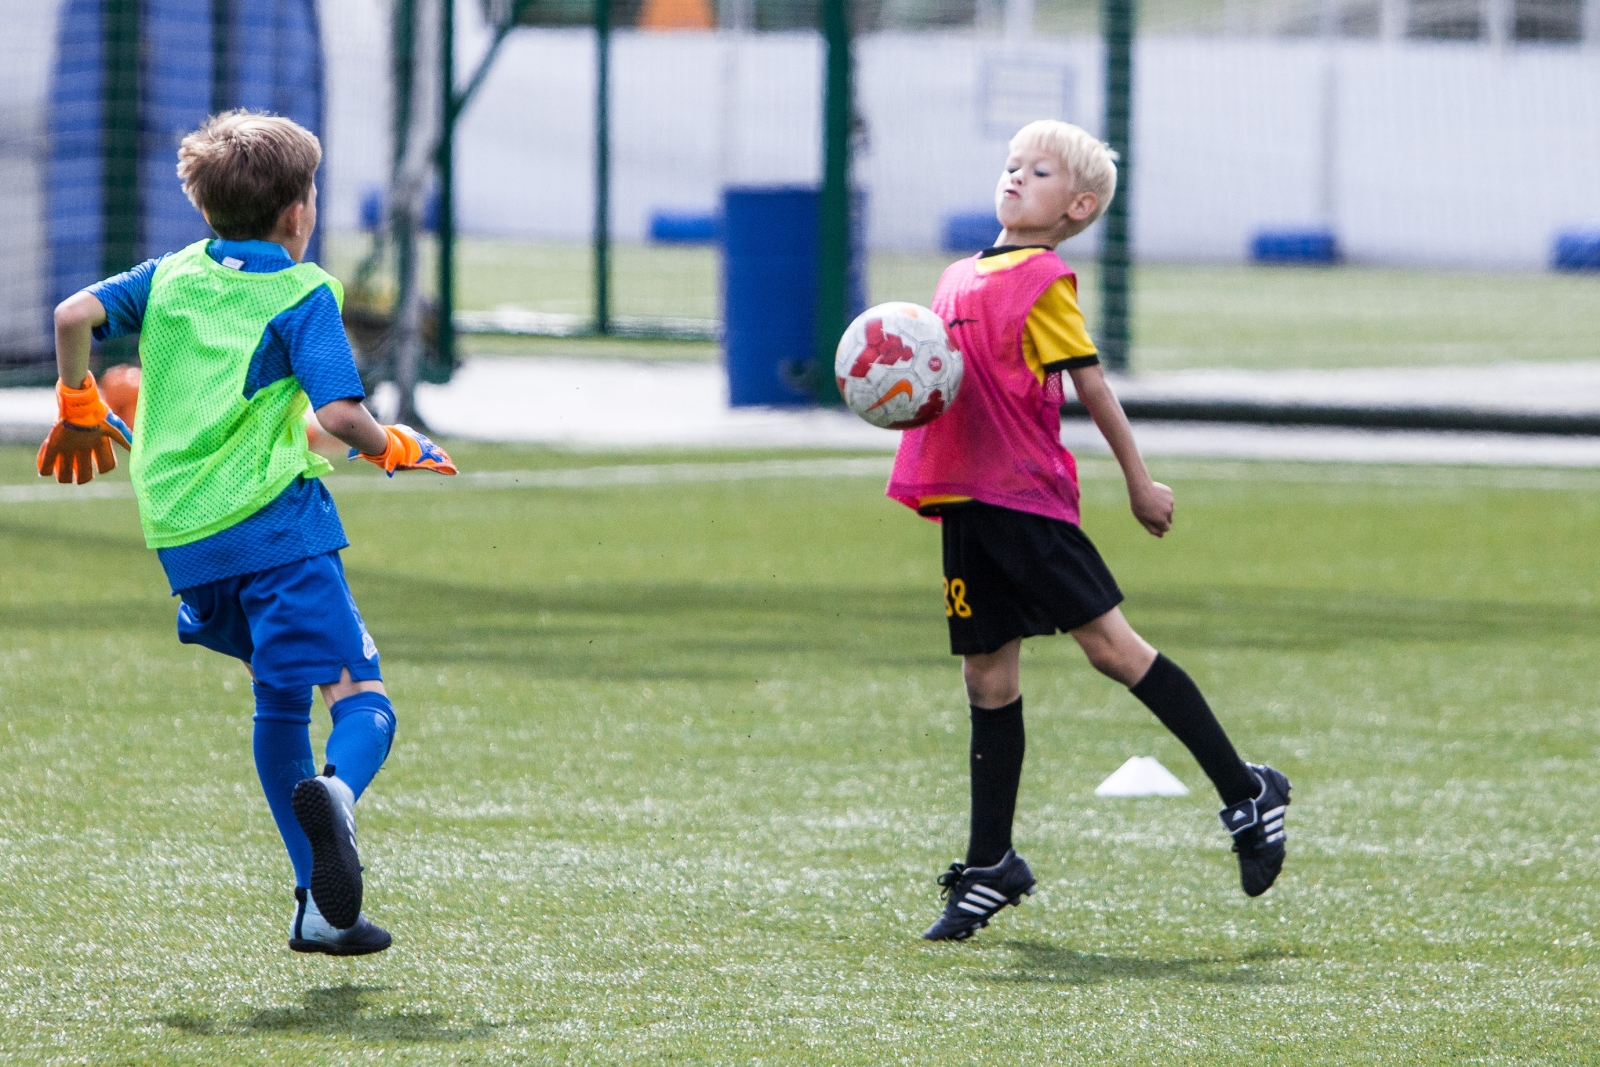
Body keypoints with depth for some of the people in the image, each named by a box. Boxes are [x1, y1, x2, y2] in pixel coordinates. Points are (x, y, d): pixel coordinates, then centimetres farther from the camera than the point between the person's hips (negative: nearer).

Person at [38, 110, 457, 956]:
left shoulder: (171, 277, 14)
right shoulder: (303, 293, -1)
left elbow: (75, 315, 0)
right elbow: (339, 414, -12)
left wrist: (79, 407, 16)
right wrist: (392, 448, 8)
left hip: (183, 537, 6)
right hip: (276, 518, -6)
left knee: (278, 698, 19)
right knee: (359, 695, -10)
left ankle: (323, 903, 15)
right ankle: (335, 793, -46)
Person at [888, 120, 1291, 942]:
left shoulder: (1044, 280, -6)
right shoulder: (960, 278, 16)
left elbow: (1089, 384, -6)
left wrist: (1139, 482, -4)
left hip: (1029, 496, -7)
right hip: (967, 500, 7)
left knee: (1110, 644, -10)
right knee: (988, 677, 10)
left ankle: (1246, 795, -3)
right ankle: (990, 869, 16)